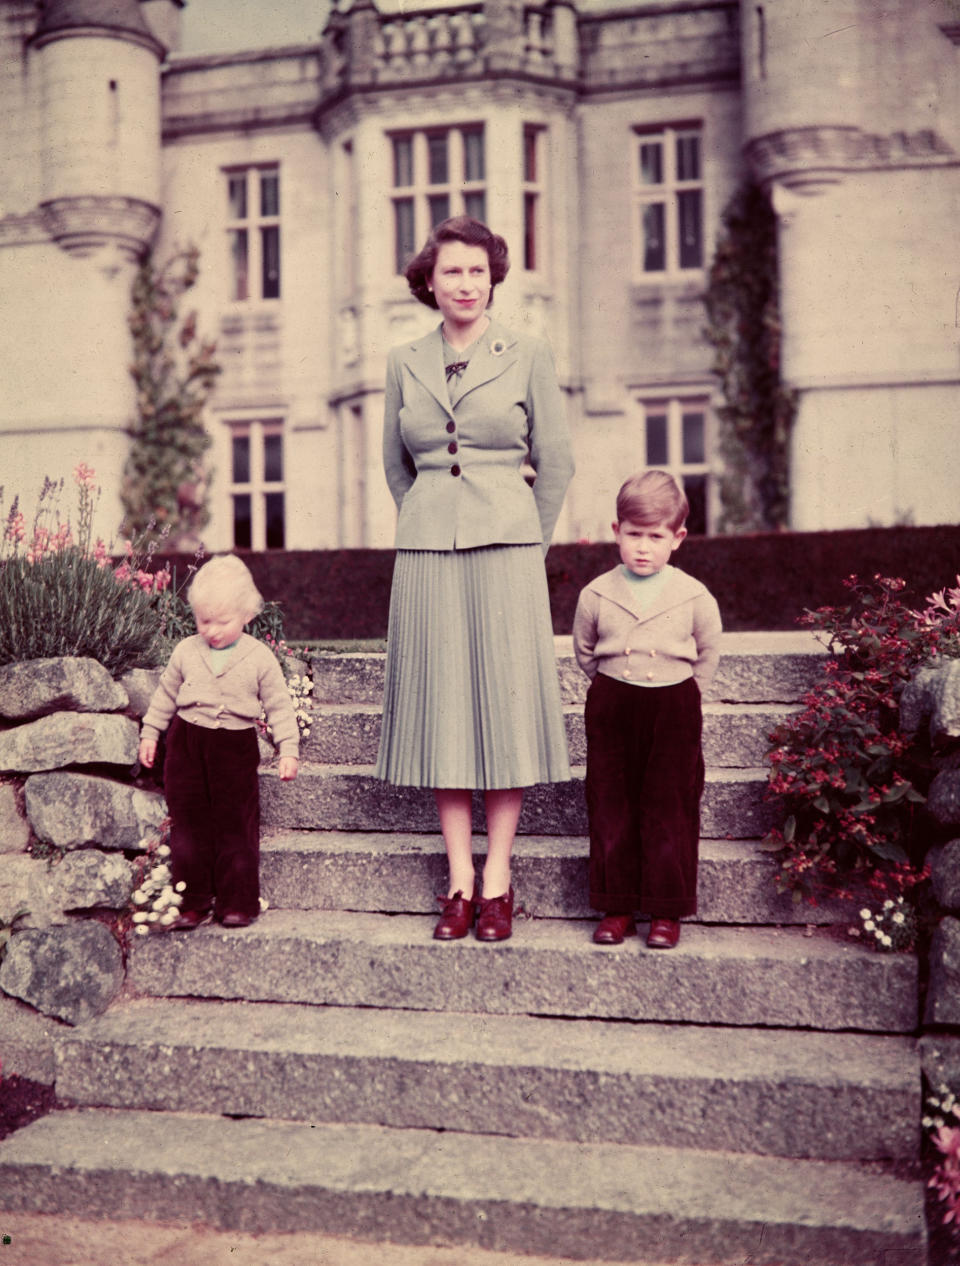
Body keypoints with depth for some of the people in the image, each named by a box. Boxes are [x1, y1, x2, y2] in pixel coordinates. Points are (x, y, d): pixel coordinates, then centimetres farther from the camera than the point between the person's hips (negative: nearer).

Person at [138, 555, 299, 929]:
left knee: (236, 826, 2)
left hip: (236, 747, -2)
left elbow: (279, 705, 0)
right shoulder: (186, 651, 3)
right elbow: (165, 693, 15)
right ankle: (192, 901, 14)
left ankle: (238, 901, 12)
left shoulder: (259, 657, -5)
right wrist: (150, 732, 14)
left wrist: (288, 749, -6)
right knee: (188, 824, 5)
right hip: (187, 743, 2)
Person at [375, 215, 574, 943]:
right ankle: (460, 881, 10)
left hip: (506, 549, -2)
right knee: (441, 709, 2)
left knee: (505, 704, 0)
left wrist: (525, 544, 9)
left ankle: (498, 879, 8)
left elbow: (556, 462, 6)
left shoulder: (528, 357, 3)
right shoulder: (405, 364, 10)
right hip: (426, 553, 2)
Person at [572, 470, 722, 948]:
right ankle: (616, 908, 16)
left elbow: (707, 653, 8)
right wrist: (613, 689, 11)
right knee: (611, 808, 5)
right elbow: (585, 653, 12)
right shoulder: (596, 595, -3)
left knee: (670, 810, 2)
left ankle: (667, 912, 13)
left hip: (673, 711, -1)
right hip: (611, 710, 2)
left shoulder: (694, 597, -7)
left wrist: (679, 696, 7)